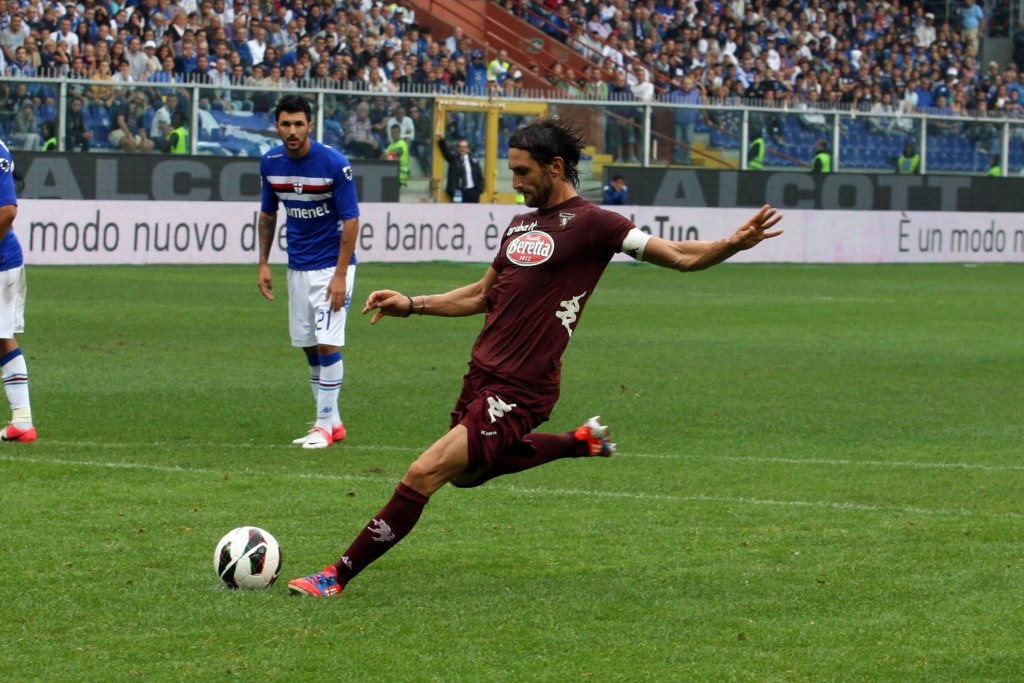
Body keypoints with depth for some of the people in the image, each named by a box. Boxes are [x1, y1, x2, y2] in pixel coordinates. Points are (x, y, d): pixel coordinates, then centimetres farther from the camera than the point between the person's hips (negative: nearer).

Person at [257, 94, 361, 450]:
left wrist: (340, 275, -18)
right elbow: (268, 214, 13)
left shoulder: (334, 163, -17)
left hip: (332, 265, -6)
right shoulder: (271, 163, -1)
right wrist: (263, 263, 9)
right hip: (297, 267, 6)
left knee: (327, 343, -11)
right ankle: (332, 423, 16)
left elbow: (351, 220, -15)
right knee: (309, 347, 7)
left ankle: (324, 424, -3)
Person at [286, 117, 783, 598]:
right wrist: (411, 305, 18)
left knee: (424, 475, -13)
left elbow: (680, 256, -12)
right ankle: (580, 442, 36)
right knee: (466, 473, 26)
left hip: (518, 391, -9)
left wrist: (733, 244, -30)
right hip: (482, 374, 9)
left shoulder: (589, 223, -9)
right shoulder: (522, 224, 14)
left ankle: (338, 576, -6)